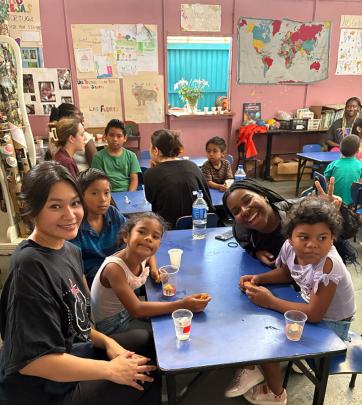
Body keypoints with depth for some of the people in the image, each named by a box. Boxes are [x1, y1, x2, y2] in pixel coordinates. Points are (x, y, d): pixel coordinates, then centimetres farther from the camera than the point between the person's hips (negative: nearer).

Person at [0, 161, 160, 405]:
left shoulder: (70, 250, -1)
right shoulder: (30, 266, -28)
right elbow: (33, 359, -27)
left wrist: (107, 343, -6)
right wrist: (110, 370, -20)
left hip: (75, 356, 8)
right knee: (148, 380, -2)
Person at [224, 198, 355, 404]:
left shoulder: (328, 265, -38)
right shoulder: (290, 247, -17)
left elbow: (314, 314, -33)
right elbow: (286, 273, 6)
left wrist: (271, 302, -27)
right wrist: (258, 278, -10)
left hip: (331, 323, -7)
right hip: (310, 305, 7)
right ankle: (252, 369, 23)